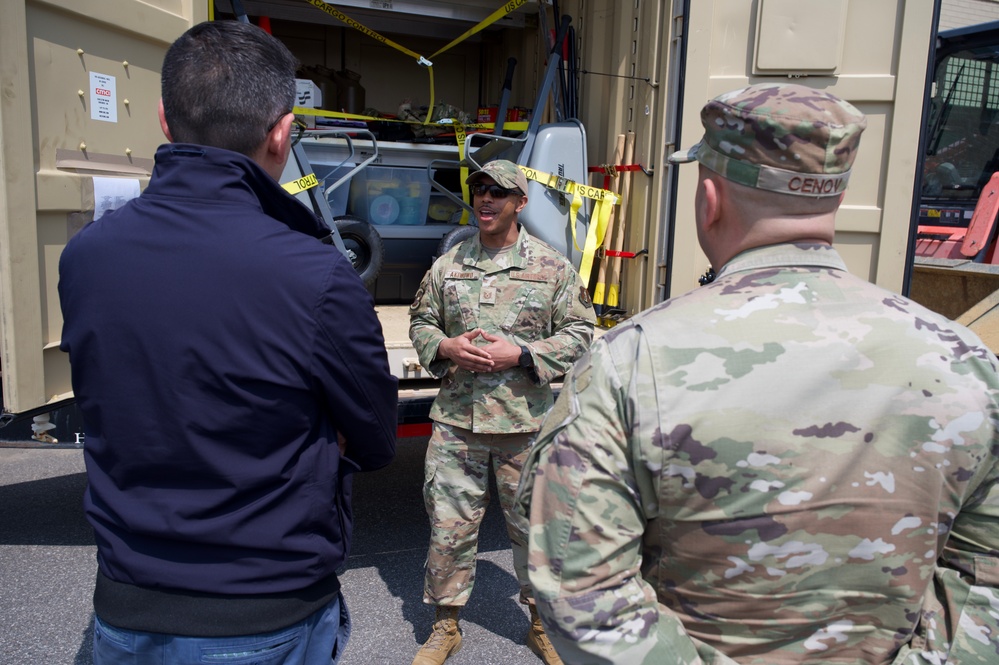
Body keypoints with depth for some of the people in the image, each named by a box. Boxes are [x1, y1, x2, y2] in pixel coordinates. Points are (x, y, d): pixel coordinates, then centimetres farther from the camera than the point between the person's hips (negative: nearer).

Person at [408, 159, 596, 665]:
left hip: (525, 421, -2)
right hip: (456, 418, 2)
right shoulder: (446, 266, 8)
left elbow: (579, 333, 1)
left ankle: (542, 622, 32)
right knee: (448, 524, 9)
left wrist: (520, 354, -12)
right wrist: (446, 347, -7)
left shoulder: (552, 267, 1)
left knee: (533, 525, 10)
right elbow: (420, 321, 16)